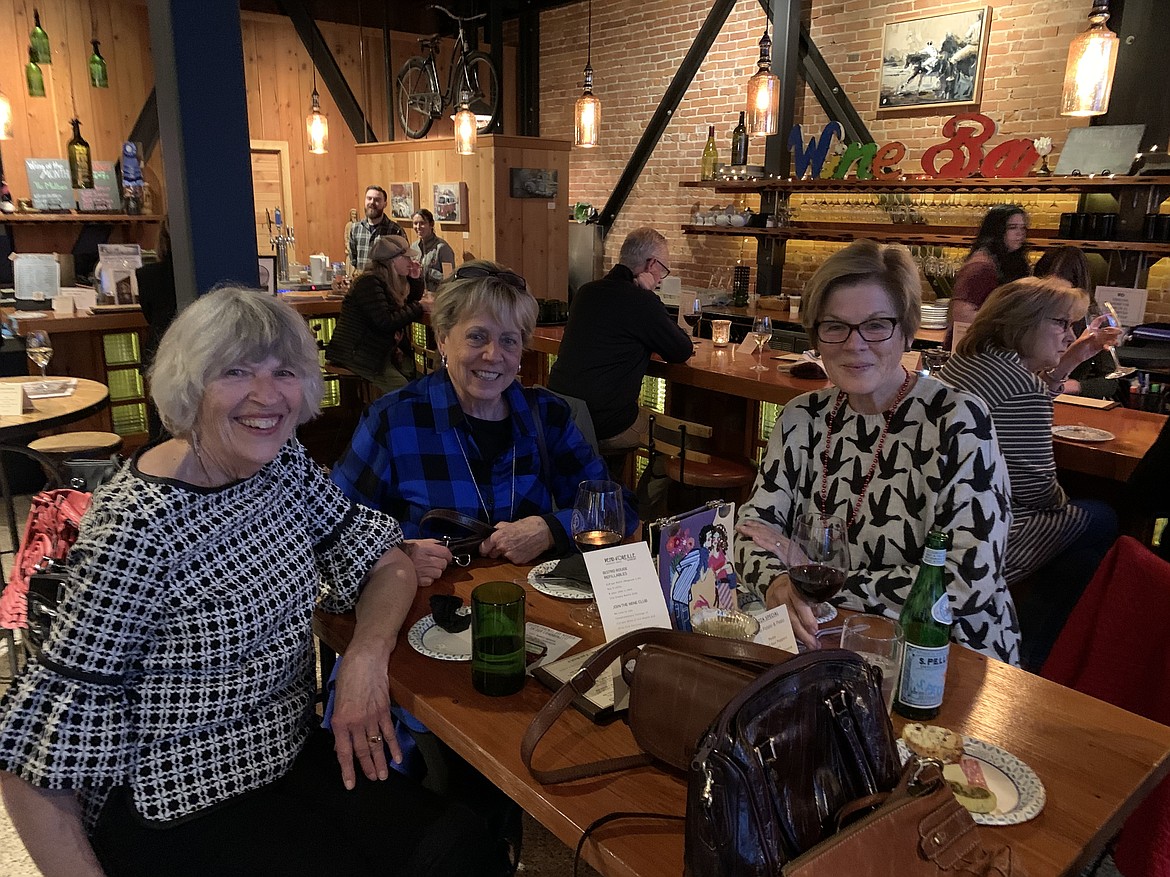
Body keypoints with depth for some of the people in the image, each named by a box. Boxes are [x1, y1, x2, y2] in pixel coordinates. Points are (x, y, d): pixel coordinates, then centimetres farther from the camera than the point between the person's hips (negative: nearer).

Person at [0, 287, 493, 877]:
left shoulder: (283, 462, -4)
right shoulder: (138, 530, -24)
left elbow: (387, 562, 2)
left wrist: (366, 657, -15)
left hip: (290, 750, 5)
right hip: (177, 807, -5)